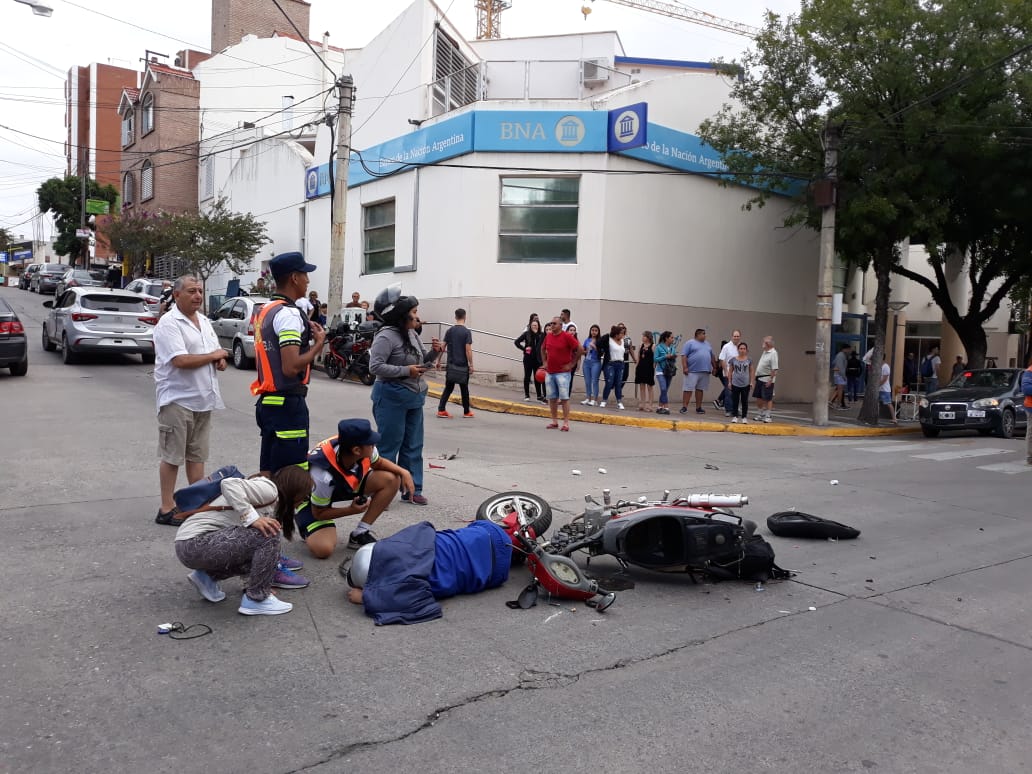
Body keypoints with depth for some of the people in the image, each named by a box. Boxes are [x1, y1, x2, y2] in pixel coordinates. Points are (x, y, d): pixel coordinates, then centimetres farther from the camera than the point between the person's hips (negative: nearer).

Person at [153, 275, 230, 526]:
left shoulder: (204, 321, 14)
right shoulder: (169, 324, -12)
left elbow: (216, 352, 21)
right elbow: (181, 360, -23)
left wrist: (221, 361, -3)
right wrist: (213, 356, -11)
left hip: (202, 399, 8)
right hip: (178, 399, -8)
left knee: (197, 455, 14)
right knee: (172, 456, 1)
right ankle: (166, 509, 9)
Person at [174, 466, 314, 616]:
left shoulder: (273, 503, 18)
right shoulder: (269, 489, -12)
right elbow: (228, 483, -27)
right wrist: (252, 518, -29)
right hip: (194, 544, -10)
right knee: (268, 535, -19)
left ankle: (208, 576, 18)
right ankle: (256, 600, -7)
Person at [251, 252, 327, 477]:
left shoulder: (265, 310, 14)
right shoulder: (288, 314, -16)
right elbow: (291, 367, -24)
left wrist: (305, 332, 14)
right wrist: (318, 344, -10)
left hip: (267, 401, 10)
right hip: (287, 404, -10)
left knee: (268, 474, 15)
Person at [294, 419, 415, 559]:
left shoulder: (365, 451, -26)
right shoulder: (324, 476, -39)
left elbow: (378, 462, 0)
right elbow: (318, 513, -21)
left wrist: (403, 472, -16)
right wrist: (352, 510, -26)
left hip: (346, 484, 6)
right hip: (312, 498, -6)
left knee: (391, 479, -14)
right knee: (323, 549, -30)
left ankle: (359, 534, -4)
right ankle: (309, 532, 8)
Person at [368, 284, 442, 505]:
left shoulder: (412, 334, 11)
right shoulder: (386, 336, -15)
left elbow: (422, 361, 21)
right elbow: (375, 366, -21)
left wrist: (433, 352, 1)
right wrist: (406, 370, -22)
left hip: (414, 398, 8)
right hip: (392, 398, -8)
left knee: (413, 446, 12)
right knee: (389, 446, -1)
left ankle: (412, 489, 22)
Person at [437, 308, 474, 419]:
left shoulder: (450, 330, 3)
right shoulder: (467, 332, -10)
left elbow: (443, 347, 4)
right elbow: (468, 350, -14)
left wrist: (438, 360, 14)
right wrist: (471, 365, -8)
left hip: (451, 365, 4)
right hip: (462, 366, -4)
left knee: (448, 388, 10)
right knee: (464, 389, 7)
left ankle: (441, 410, 3)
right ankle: (466, 412, 17)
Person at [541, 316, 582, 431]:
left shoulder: (567, 337, -10)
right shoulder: (548, 336, 7)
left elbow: (579, 349, -10)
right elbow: (543, 349, 24)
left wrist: (572, 364, -9)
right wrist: (544, 362, 15)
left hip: (563, 372, -6)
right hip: (549, 372, 6)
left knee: (564, 398, -6)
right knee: (552, 398, 9)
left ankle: (566, 423, -3)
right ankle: (554, 421, 18)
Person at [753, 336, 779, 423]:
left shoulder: (773, 353, -16)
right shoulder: (764, 352, 11)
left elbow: (774, 369, -20)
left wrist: (770, 380, -22)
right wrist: (756, 373, 19)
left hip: (767, 379, -9)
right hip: (760, 378, 9)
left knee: (768, 399, -2)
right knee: (758, 397, 12)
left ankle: (767, 417, 3)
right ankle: (759, 415, 23)